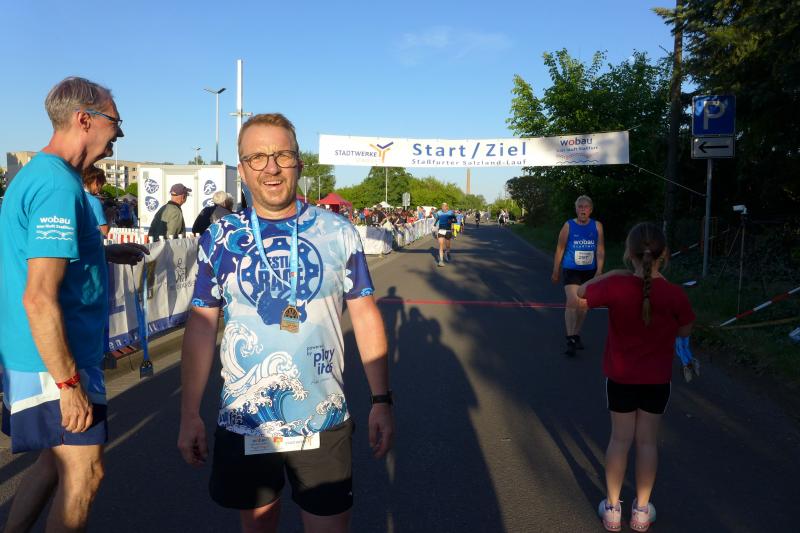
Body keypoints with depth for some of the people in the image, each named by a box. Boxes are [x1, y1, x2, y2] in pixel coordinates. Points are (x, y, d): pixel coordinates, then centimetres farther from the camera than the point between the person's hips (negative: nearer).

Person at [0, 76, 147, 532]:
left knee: (58, 459, 22)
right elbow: (38, 298, -26)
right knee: (84, 473, 4)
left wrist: (107, 252, 19)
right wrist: (69, 384, -22)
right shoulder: (60, 186, -21)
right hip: (58, 362, -10)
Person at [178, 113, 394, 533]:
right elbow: (201, 326, 1)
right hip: (242, 423, 2)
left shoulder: (338, 233, -4)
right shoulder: (220, 238, -2)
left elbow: (365, 315, -1)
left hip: (323, 422, -1)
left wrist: (381, 399, -4)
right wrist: (189, 414, 0)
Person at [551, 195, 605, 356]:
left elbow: (600, 250, -4)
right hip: (571, 270, -3)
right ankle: (570, 339, -15)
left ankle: (577, 335, 29)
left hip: (590, 271, 3)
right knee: (572, 302, -17)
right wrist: (555, 272, 2)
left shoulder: (597, 226, -2)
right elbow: (560, 249, 0)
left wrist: (599, 271, -13)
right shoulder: (568, 226, -6)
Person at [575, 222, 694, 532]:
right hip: (657, 379, 0)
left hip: (621, 377, 0)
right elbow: (685, 331, 1)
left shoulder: (615, 286, -19)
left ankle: (612, 508, 24)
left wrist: (610, 274, 3)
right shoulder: (674, 294, -17)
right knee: (647, 441, 14)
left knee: (620, 439, 13)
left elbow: (582, 293, -1)